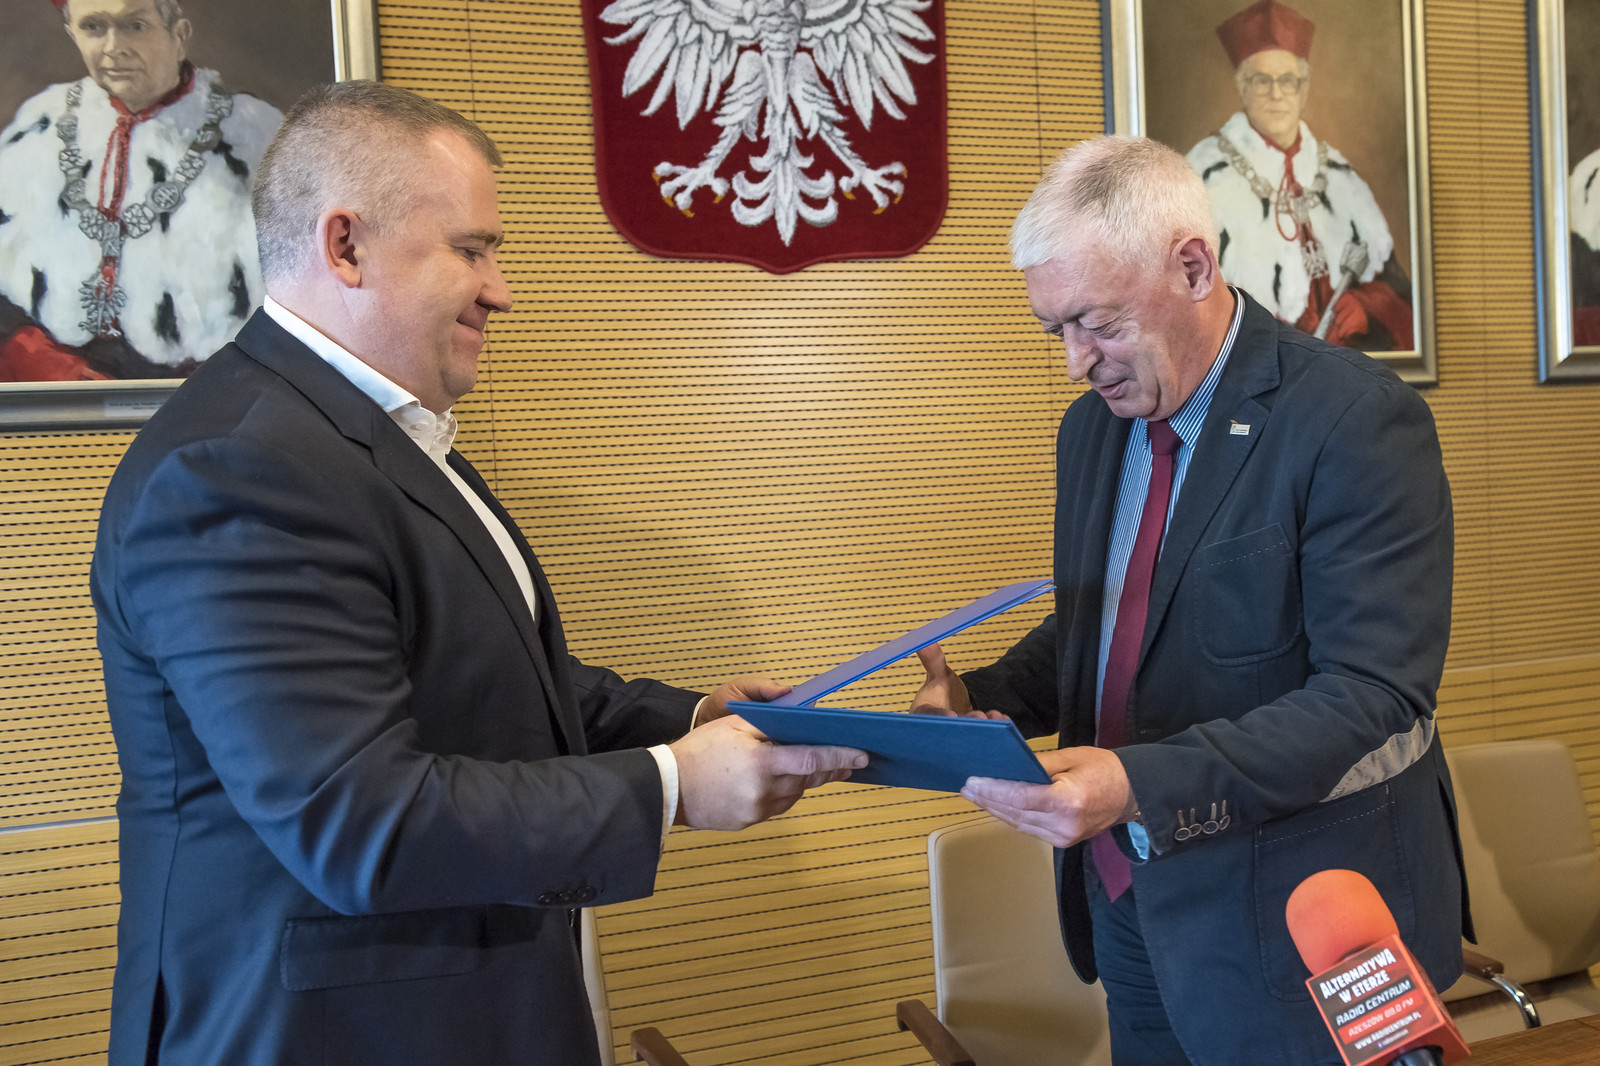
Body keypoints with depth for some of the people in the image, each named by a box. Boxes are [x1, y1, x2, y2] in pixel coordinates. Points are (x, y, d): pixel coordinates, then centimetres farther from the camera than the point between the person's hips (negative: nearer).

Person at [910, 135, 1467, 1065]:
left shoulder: (1359, 421, -17)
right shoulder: (1093, 425, 6)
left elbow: (1373, 692, -24)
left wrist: (1144, 784, -33)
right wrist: (985, 698, -5)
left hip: (1292, 923, -6)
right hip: (1132, 901, 6)